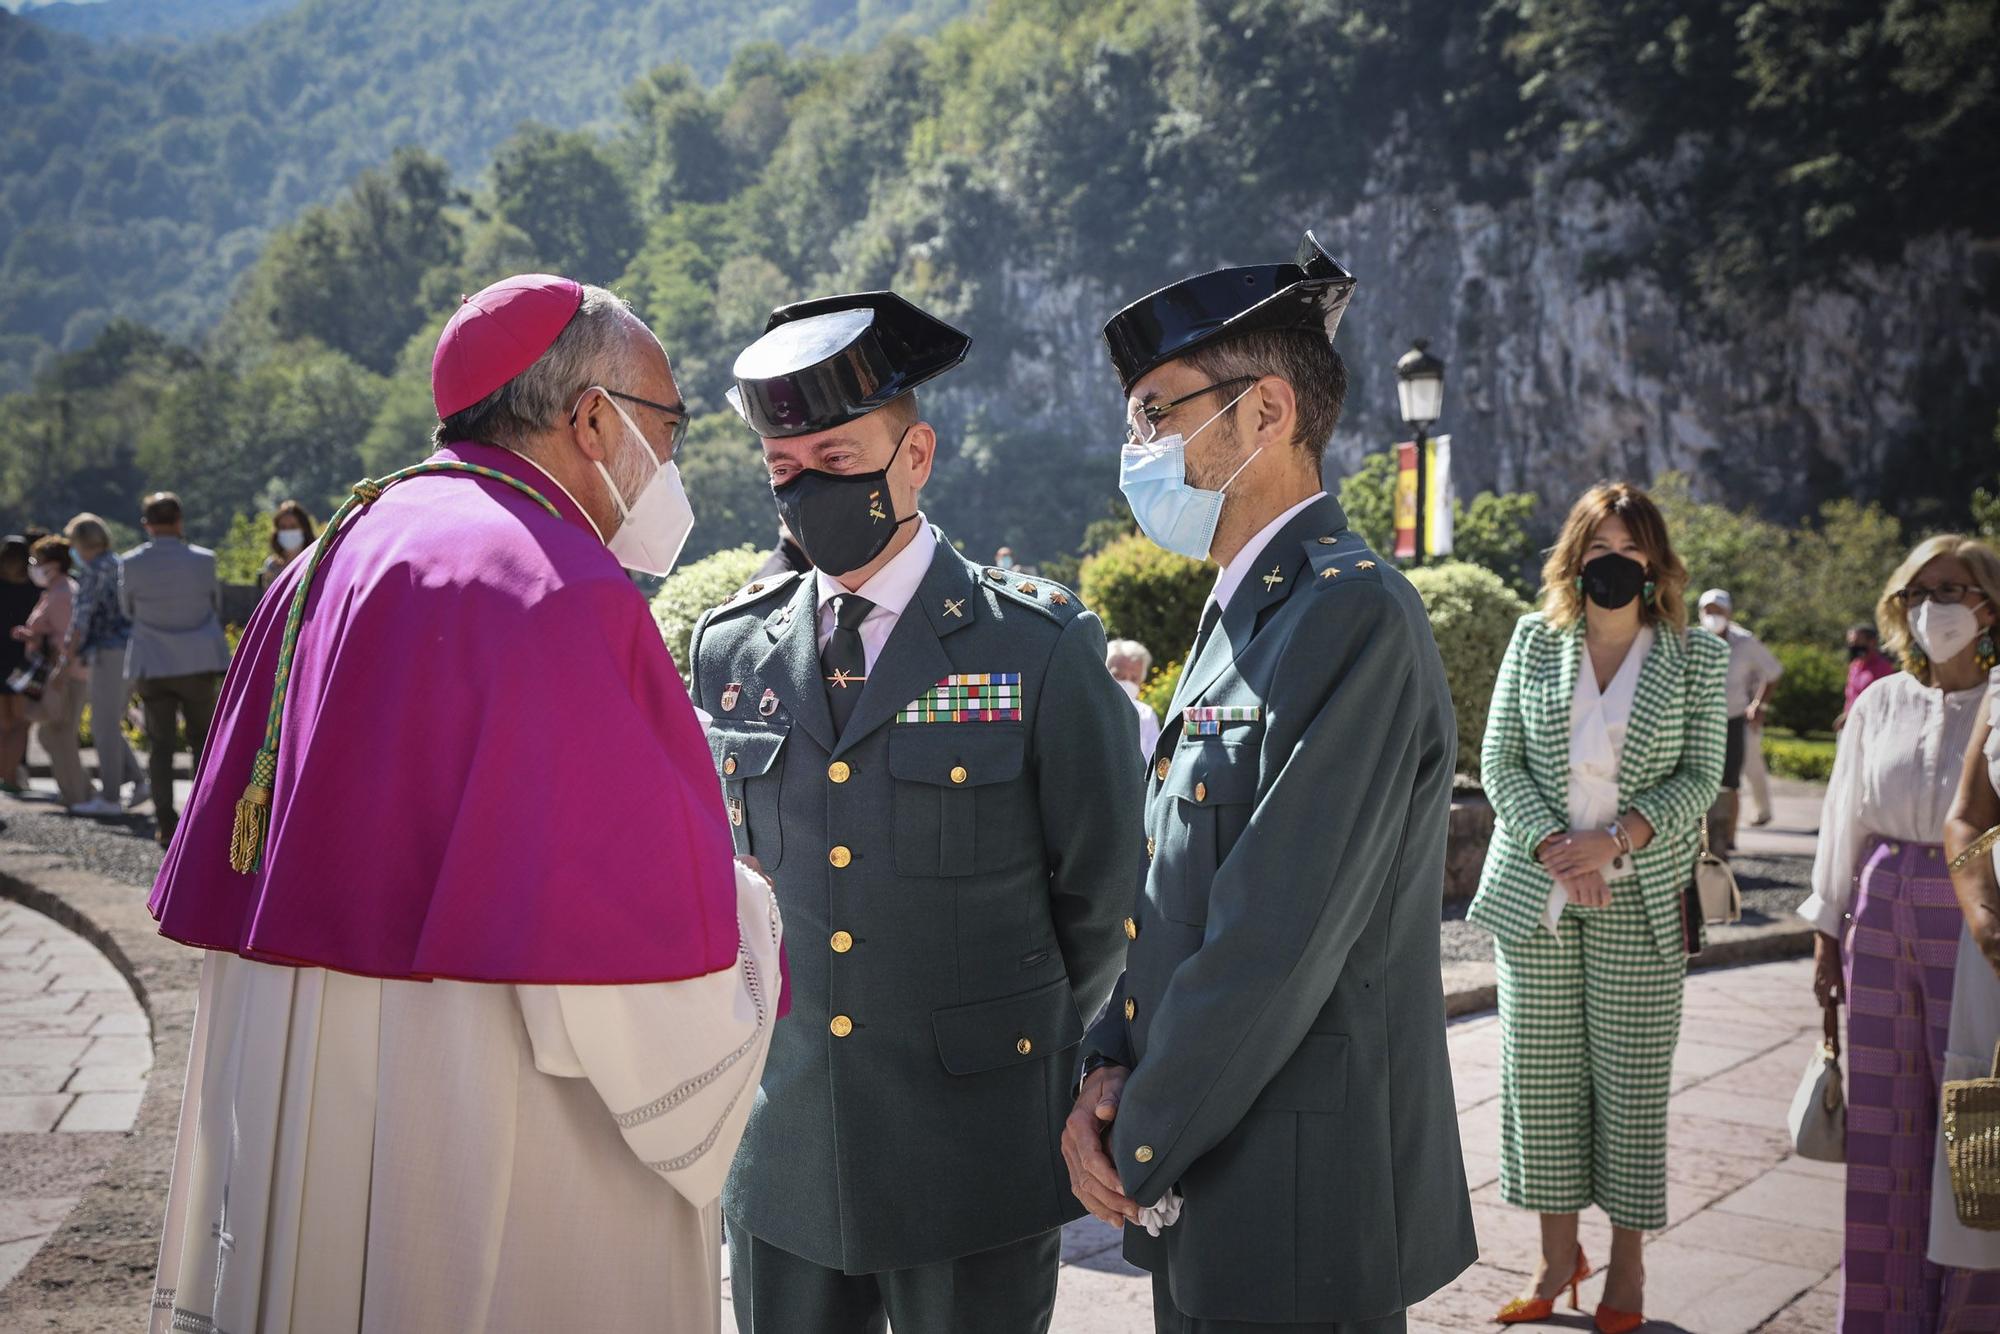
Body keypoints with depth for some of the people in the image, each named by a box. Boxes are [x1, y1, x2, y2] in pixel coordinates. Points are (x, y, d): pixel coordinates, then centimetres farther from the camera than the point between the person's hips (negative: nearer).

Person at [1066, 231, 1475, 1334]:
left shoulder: (1350, 615, -19)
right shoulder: (1241, 614, 12)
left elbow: (1278, 939, -23)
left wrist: (1140, 1153, -14)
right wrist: (1111, 1069, 0)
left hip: (1296, 1217, -8)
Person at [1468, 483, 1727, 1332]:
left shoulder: (1697, 659, 2)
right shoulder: (1534, 641, 5)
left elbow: (1701, 776, -1)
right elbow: (1499, 761, 2)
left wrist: (1615, 840, -15)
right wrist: (1554, 846, -12)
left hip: (1640, 900, -1)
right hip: (1535, 894, 2)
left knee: (1631, 1079, 2)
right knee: (1541, 1072, 5)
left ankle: (1628, 1261, 16)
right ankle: (1557, 1255, 19)